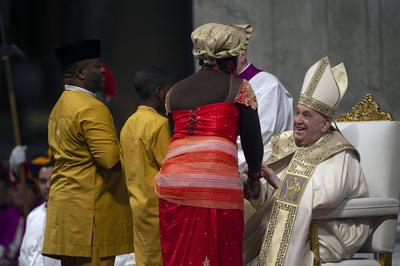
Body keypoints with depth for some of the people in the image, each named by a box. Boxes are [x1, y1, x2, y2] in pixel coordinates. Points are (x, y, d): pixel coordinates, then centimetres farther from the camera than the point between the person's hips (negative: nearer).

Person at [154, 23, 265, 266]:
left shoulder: (175, 92, 21)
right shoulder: (238, 87, 8)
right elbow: (252, 139, 7)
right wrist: (254, 176, 25)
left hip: (173, 179, 5)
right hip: (218, 181, -4)